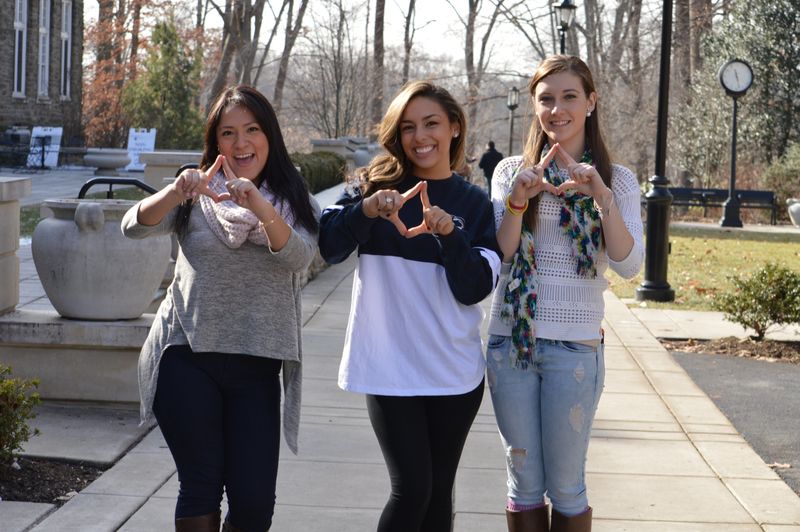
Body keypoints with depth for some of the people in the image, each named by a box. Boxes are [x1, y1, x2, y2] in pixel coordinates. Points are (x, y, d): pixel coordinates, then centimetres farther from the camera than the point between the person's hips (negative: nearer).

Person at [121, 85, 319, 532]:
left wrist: (261, 207, -33)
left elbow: (299, 258, -15)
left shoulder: (294, 201, 6)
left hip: (256, 366, 1)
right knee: (201, 487, 0)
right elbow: (135, 226, -12)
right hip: (188, 357, 0)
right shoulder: (198, 196, 6)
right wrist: (175, 192, -32)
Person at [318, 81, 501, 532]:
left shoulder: (475, 203, 4)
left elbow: (475, 290, -4)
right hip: (391, 367, -2)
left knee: (439, 492, 10)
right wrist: (365, 209, -28)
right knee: (412, 488, -9)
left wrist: (449, 234, -20)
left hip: (456, 371, 2)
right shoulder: (379, 185, 2)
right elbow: (329, 247, -10)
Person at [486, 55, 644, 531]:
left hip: (575, 347, -2)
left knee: (566, 486, 4)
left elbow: (629, 265, -10)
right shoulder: (512, 170, 6)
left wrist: (603, 198, -23)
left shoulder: (617, 180, 2)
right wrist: (517, 201, -18)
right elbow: (498, 257, -2)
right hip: (511, 340, 2)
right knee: (524, 480, 10)